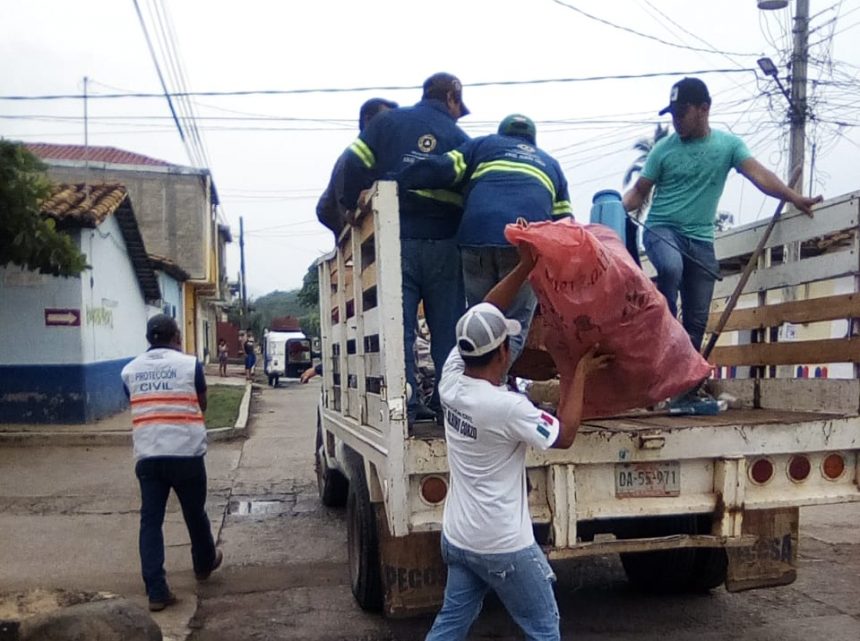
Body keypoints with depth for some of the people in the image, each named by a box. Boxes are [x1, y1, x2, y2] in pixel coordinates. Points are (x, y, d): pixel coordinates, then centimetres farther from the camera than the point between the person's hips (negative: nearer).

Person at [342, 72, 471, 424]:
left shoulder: (387, 121, 10)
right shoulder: (458, 137, 8)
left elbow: (354, 167, 2)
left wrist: (353, 210, 9)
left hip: (394, 240, 1)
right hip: (442, 244, 0)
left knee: (397, 327, 2)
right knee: (447, 327, 6)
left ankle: (404, 405, 1)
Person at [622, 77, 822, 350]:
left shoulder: (729, 144, 3)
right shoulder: (664, 148, 0)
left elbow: (759, 174, -9)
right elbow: (639, 191, 2)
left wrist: (794, 197, -26)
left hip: (700, 240, 2)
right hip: (661, 230, -2)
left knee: (697, 319, 2)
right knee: (671, 268, -37)